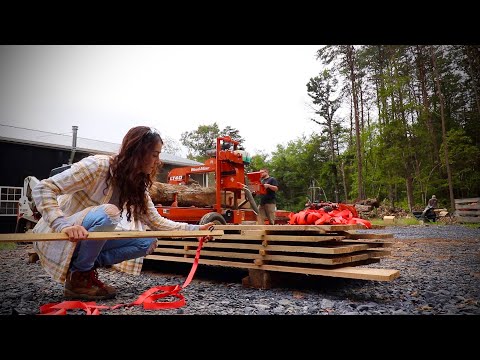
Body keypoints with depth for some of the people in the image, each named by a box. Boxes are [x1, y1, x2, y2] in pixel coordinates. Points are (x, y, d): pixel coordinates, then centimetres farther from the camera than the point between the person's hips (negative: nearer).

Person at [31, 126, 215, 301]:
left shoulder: (137, 185, -2)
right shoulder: (98, 165, -24)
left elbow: (156, 222, 3)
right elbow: (42, 189, -25)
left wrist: (195, 229, -4)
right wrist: (64, 225, -39)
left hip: (89, 239, 7)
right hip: (57, 236, -7)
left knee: (148, 242, -8)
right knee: (108, 212, -35)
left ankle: (84, 266, -2)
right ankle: (78, 278, -15)